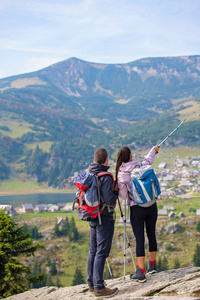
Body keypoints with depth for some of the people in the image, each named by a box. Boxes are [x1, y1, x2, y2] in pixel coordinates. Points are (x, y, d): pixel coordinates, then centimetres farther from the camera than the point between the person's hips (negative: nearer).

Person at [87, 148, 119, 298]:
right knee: (102, 252, -5)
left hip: (93, 217, 8)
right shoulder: (105, 177, -18)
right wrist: (116, 191, -4)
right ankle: (99, 288, -3)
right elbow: (109, 199, -25)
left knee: (93, 251, 15)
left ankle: (92, 283, 24)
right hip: (105, 218, -8)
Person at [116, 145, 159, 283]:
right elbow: (148, 160, 23)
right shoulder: (142, 167, -2)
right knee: (152, 235, 15)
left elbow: (124, 196, -8)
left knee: (139, 239, -1)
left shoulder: (121, 174, -10)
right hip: (151, 205, 3)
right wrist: (153, 150, 42)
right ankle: (152, 265, 31)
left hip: (137, 208, -3)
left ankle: (141, 273, -2)